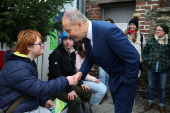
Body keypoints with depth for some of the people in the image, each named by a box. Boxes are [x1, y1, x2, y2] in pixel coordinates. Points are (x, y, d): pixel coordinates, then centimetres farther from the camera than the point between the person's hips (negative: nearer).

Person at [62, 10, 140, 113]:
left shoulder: (108, 30, -33)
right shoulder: (87, 34, -7)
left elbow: (134, 57, -30)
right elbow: (89, 58, 8)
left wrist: (127, 81, -19)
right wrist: (81, 73, -9)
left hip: (126, 75, -8)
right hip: (113, 77, 8)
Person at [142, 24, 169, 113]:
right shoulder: (151, 41, 2)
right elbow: (144, 52, 11)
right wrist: (147, 61, 0)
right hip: (151, 69, 2)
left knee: (162, 88, 11)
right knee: (151, 86, 14)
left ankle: (162, 105, 25)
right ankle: (150, 102, 30)